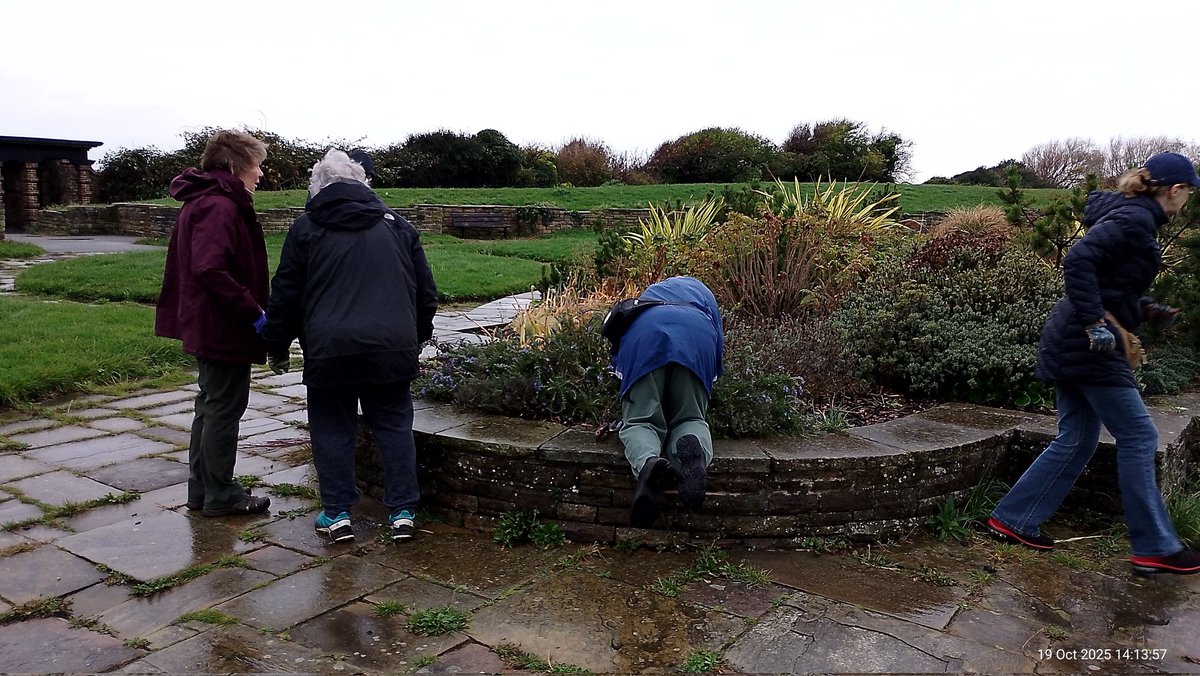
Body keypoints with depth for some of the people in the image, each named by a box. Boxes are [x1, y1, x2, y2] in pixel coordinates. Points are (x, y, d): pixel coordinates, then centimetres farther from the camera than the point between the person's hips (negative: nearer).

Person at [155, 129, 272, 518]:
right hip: (224, 329, -11)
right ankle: (220, 495, 11)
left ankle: (201, 488, 27)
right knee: (224, 408, 0)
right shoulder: (221, 207, -18)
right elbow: (210, 269, -29)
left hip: (206, 325, 11)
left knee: (211, 406, 17)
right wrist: (253, 311, -22)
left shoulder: (201, 201, 15)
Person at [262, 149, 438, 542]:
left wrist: (277, 348, 16)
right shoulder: (396, 225, 13)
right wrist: (418, 336, 29)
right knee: (394, 426, 10)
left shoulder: (306, 228, 5)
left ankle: (337, 513, 13)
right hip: (393, 348, 2)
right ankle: (403, 512, 11)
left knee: (333, 429, 10)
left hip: (330, 351, -2)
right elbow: (426, 291, 16)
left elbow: (285, 295, 5)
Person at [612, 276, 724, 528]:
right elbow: (719, 344, 32)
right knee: (690, 418, 7)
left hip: (645, 335, 0)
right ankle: (694, 447, -31)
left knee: (640, 420, -1)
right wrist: (708, 382, 45)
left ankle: (648, 462, -37)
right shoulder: (701, 291, 44)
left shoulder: (648, 294, 45)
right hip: (697, 335, 0)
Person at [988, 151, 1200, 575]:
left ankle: (1012, 520, 17)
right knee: (1138, 437, 0)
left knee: (1076, 440, 13)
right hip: (1088, 348, -10)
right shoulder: (1135, 220, -13)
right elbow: (1078, 261, -27)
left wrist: (1146, 310, 15)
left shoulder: (1132, 217, 18)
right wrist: (1096, 323, -27)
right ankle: (1155, 548, 10)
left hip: (1071, 345, 10)